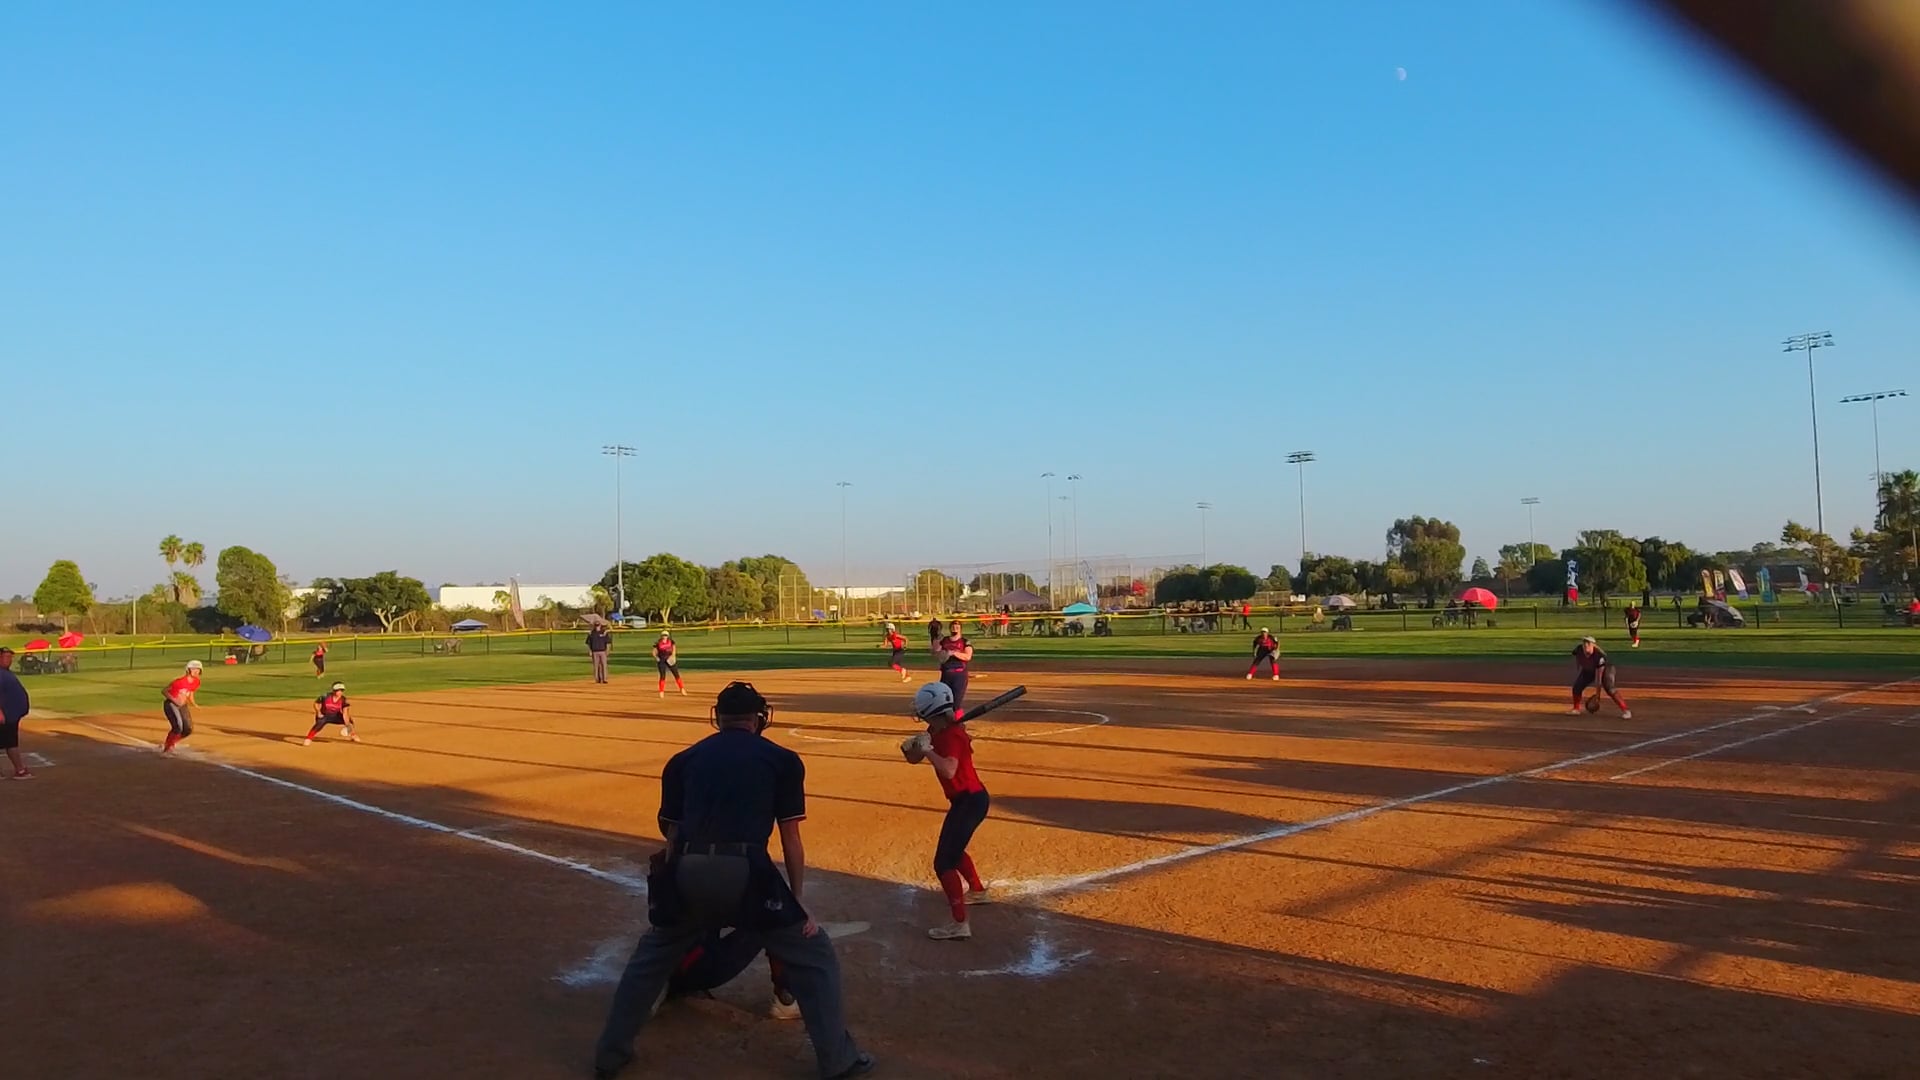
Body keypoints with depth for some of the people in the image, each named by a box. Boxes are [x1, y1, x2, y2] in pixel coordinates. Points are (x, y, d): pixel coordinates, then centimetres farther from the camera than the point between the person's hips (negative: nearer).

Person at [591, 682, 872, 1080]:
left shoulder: (684, 759, 21)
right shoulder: (782, 759, 14)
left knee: (651, 957, 29)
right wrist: (798, 902, 15)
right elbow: (790, 840, 11)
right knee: (814, 954, 15)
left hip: (687, 872, 3)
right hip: (746, 872, -3)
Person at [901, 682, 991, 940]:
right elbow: (914, 758, 9)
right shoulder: (937, 732, 6)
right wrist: (913, 746, -12)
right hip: (965, 799, 10)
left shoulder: (952, 735, -22)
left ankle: (959, 923, -11)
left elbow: (949, 770, -39)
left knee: (943, 862, -11)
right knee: (953, 850, 31)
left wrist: (926, 749, -30)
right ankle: (977, 891, 52)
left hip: (970, 801, -10)